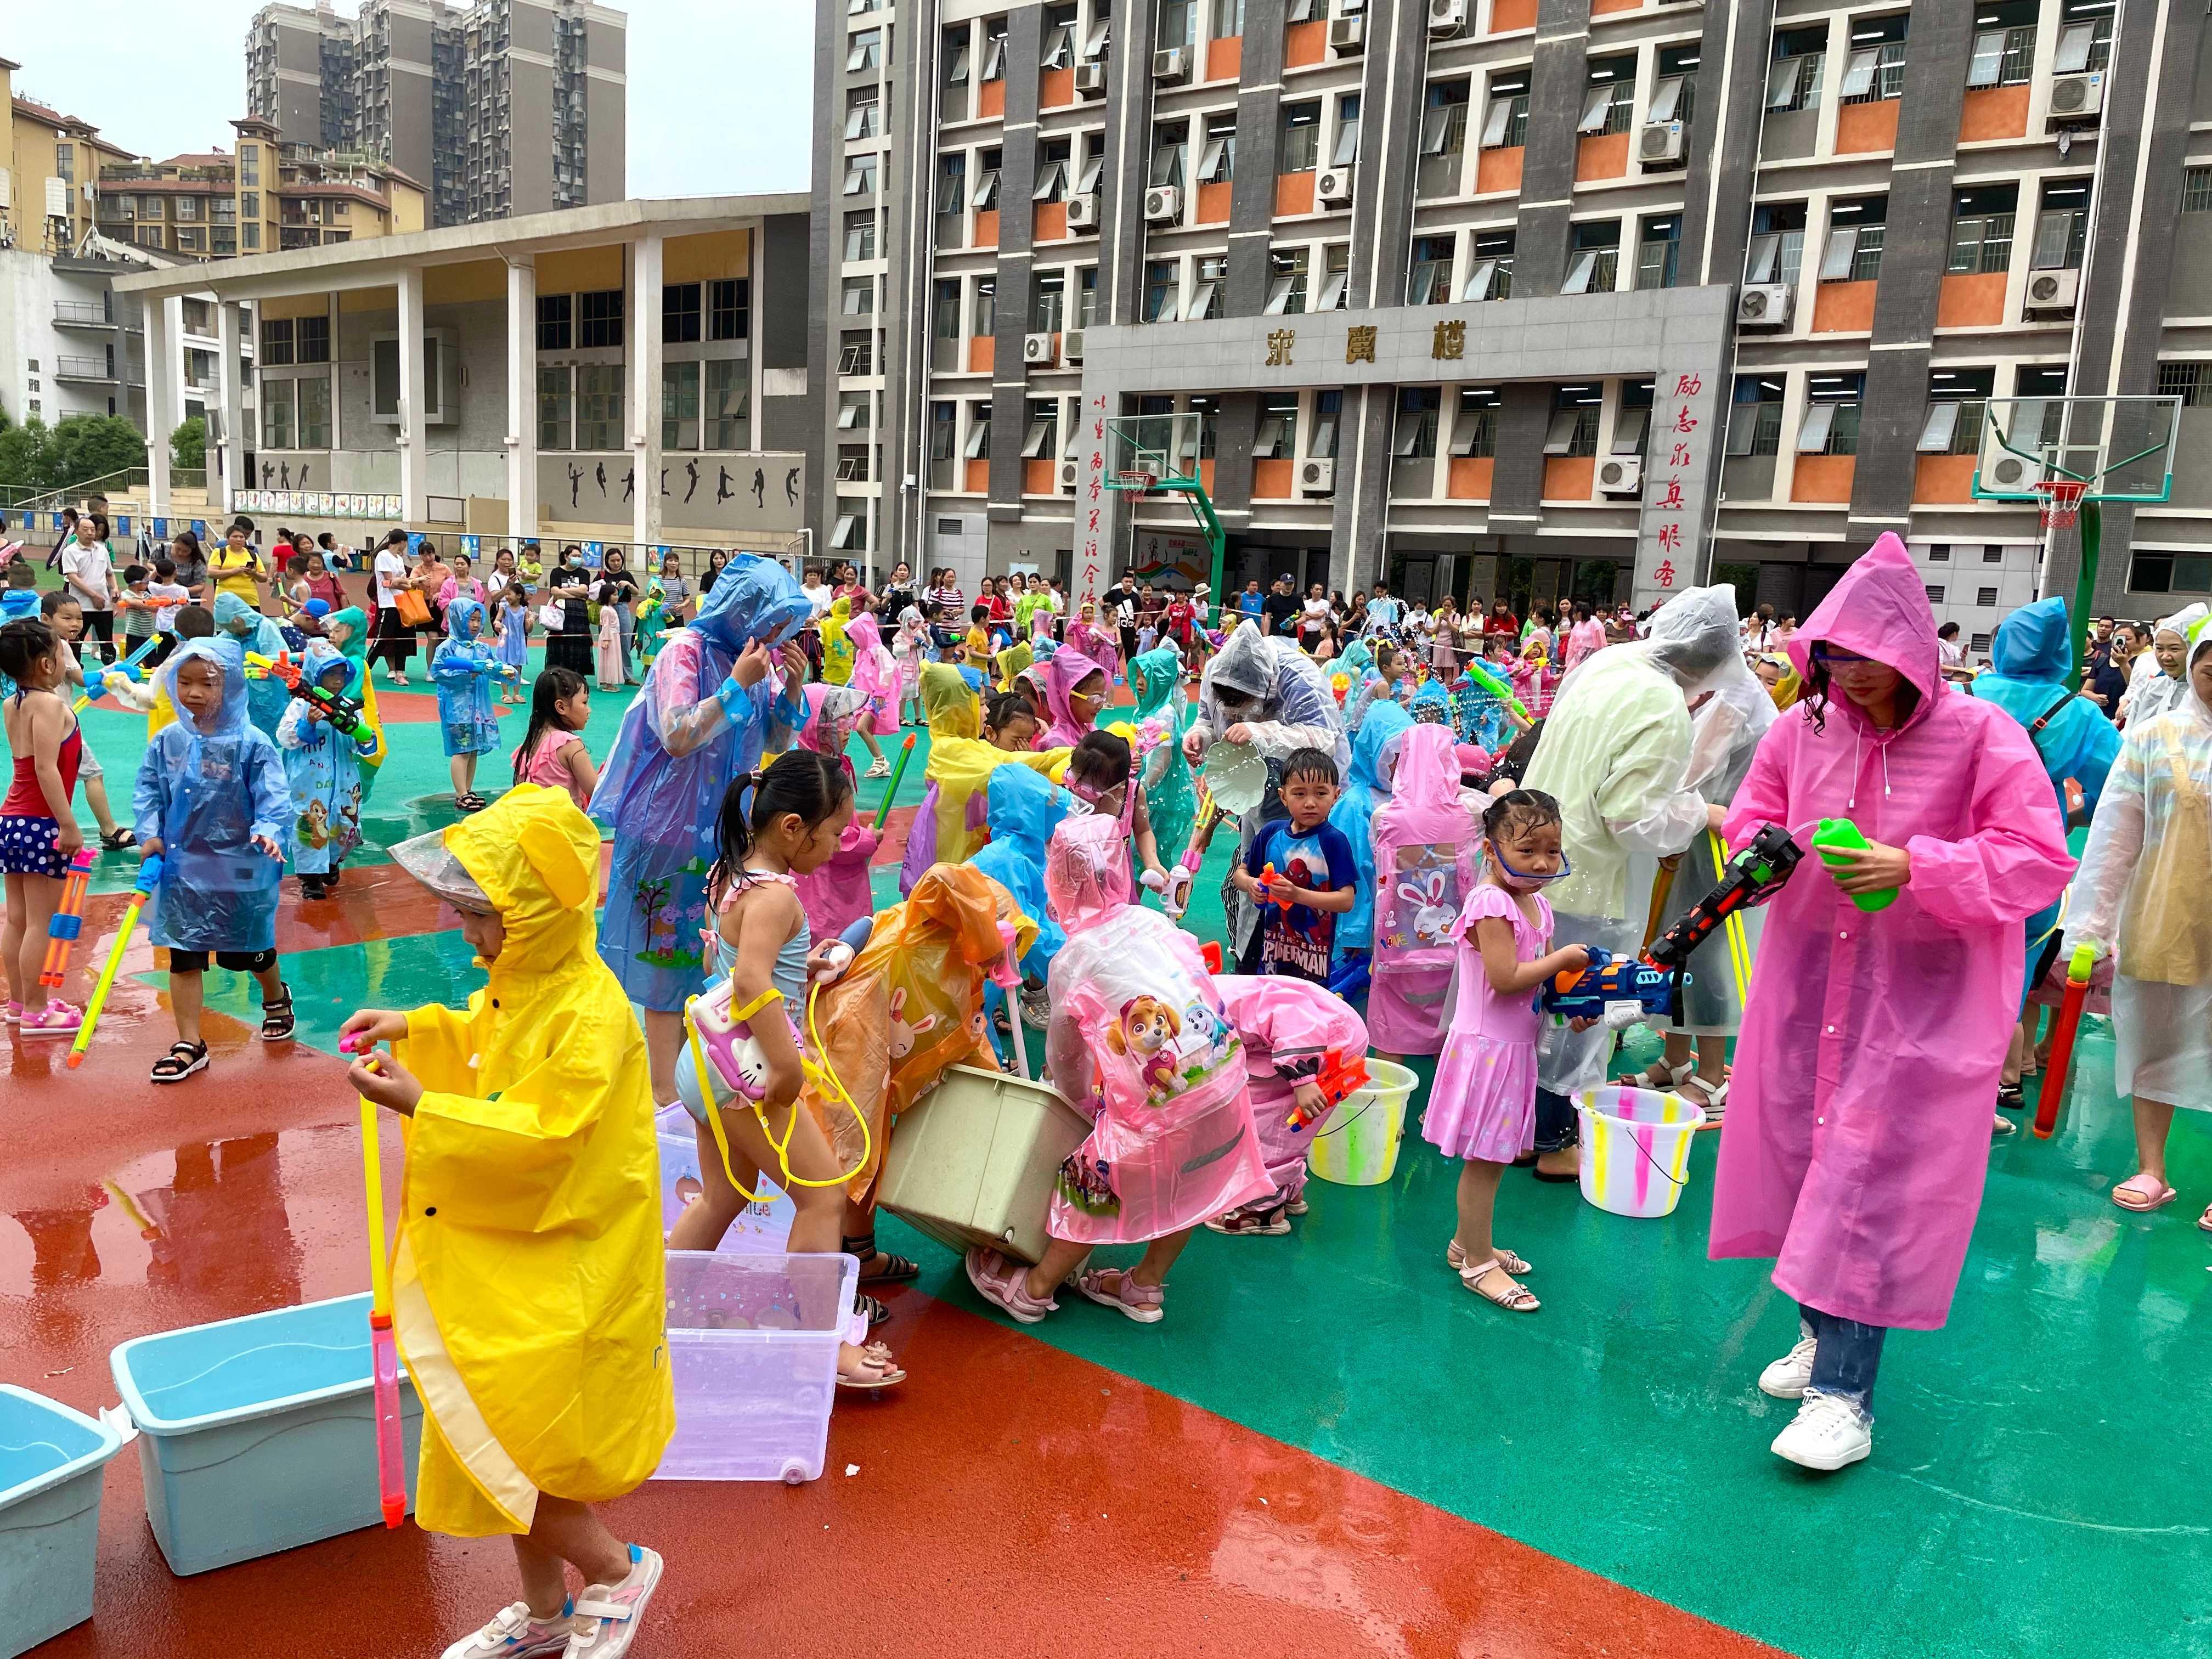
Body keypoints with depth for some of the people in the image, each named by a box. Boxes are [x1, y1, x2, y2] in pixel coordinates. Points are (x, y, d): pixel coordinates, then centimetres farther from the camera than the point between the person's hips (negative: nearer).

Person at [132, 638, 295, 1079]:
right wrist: (150, 834, -4)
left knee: (249, 951, 14)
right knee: (183, 955, 5)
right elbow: (149, 789, 8)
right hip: (182, 866, 4)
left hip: (239, 867, -4)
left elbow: (273, 796, -17)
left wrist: (269, 832, -33)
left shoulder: (250, 743, -14)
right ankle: (189, 1044, 13)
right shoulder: (167, 741, 0)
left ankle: (276, 998, 45)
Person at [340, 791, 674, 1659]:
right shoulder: (518, 983, 3)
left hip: (561, 1273, -9)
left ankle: (616, 1570, 21)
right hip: (503, 1255, 9)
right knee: (502, 1442, 19)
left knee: (503, 1444, -4)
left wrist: (421, 1108, -26)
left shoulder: (591, 1012, -25)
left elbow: (544, 1137, -28)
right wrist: (416, 1027, 7)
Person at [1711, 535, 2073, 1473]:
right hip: (1810, 977, 5)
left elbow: (2038, 863, -14)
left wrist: (1912, 867, -25)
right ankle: (1823, 1330, 33)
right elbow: (1750, 820, 12)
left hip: (1925, 993, -5)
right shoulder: (1802, 728, 0)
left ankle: (1844, 1390, 1)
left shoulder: (1981, 736, -12)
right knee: (1807, 1153, 13)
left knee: (1875, 1178, -6)